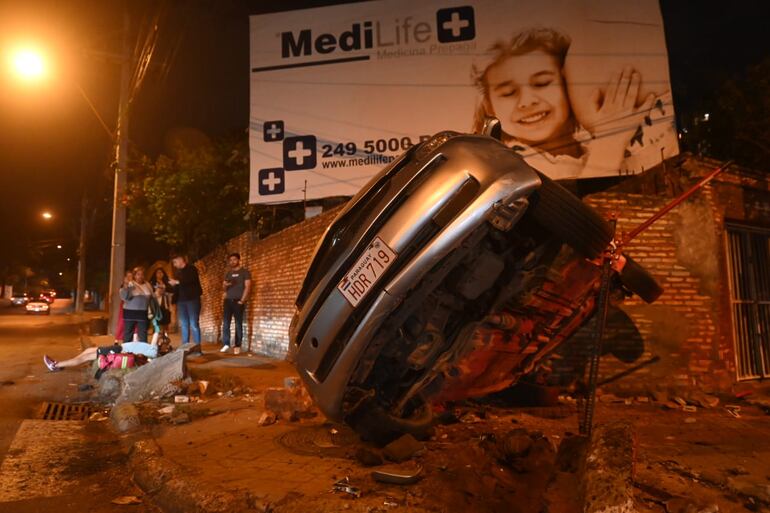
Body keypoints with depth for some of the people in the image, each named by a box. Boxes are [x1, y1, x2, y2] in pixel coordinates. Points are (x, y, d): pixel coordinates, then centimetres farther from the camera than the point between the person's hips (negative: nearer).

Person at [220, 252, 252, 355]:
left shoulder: (245, 272, 1)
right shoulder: (228, 273, 17)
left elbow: (247, 287, -6)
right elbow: (224, 287, 18)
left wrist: (242, 301, -13)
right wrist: (226, 285, -6)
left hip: (238, 301, -5)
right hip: (228, 301, 5)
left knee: (238, 324, -4)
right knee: (225, 323, -2)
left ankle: (237, 346, -1)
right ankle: (226, 344, 2)